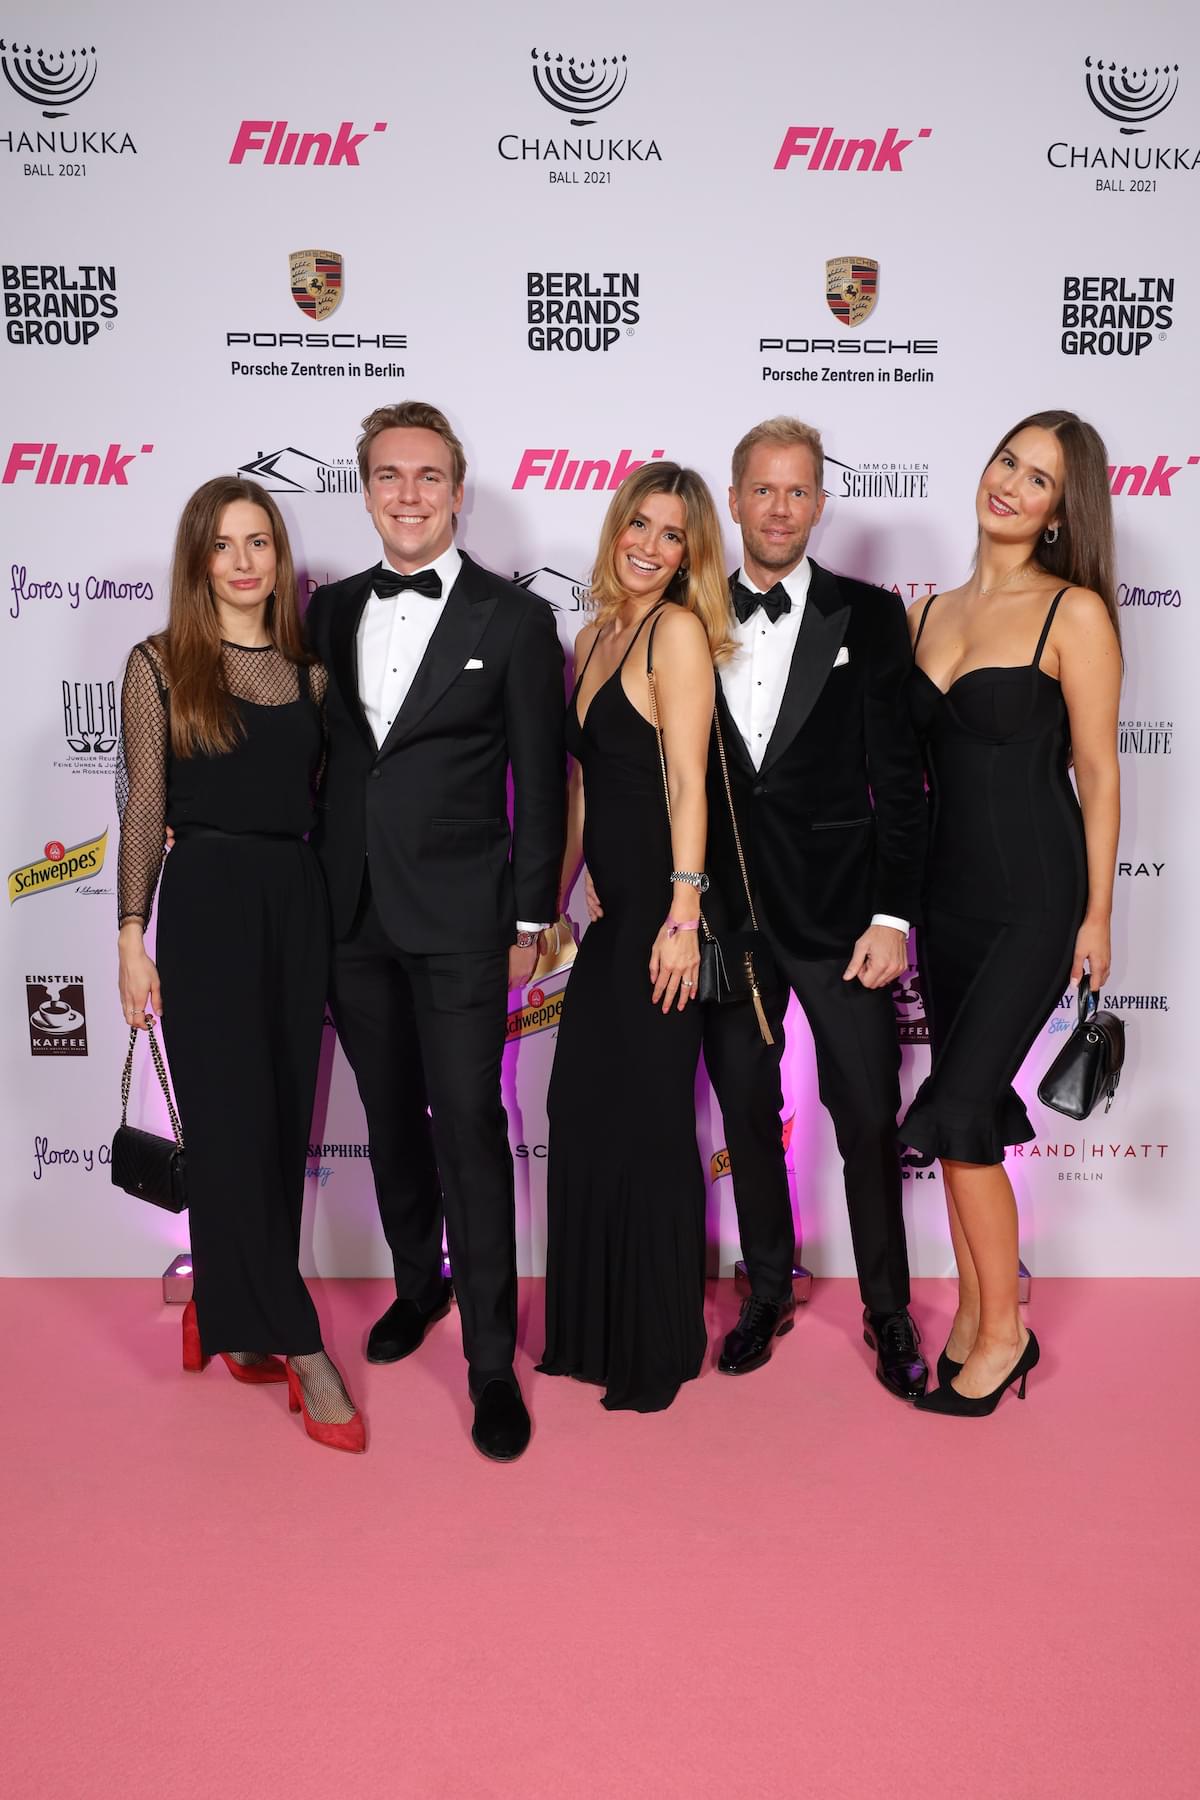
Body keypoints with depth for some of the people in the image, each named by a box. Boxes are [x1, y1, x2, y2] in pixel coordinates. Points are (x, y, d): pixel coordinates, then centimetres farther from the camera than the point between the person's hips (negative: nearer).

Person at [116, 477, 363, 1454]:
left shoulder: (308, 674, 11)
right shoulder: (160, 665, 1)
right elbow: (144, 807, -1)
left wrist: (340, 921, 7)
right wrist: (132, 936, -4)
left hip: (297, 902, 4)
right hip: (206, 902, -4)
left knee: (282, 1121, 8)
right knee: (235, 1118, -3)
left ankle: (234, 1320, 26)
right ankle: (299, 1346, 5)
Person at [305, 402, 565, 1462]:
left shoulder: (515, 620, -3)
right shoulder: (331, 612, 9)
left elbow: (540, 782, -3)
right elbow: (320, 756, 13)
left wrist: (532, 918, -5)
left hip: (458, 917, -4)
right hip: (351, 914, 5)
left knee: (470, 1130, -4)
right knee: (392, 1120, 16)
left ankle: (492, 1361, 8)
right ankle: (418, 1285, 37)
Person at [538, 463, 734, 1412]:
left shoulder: (679, 631, -8)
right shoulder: (593, 636, 15)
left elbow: (689, 781, -15)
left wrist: (683, 916, -20)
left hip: (661, 907, -8)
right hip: (612, 908, 8)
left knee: (650, 1121, 2)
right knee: (581, 1111, 13)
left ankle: (661, 1346, 20)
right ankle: (592, 1328, 30)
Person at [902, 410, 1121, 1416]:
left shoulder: (1075, 613, -7)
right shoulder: (936, 613, 10)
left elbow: (1097, 773, -7)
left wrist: (1097, 913, -7)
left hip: (1034, 898, -6)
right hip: (947, 890, 6)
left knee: (957, 1111, -8)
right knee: (971, 1117, 12)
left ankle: (1002, 1332, 11)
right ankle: (973, 1319, 26)